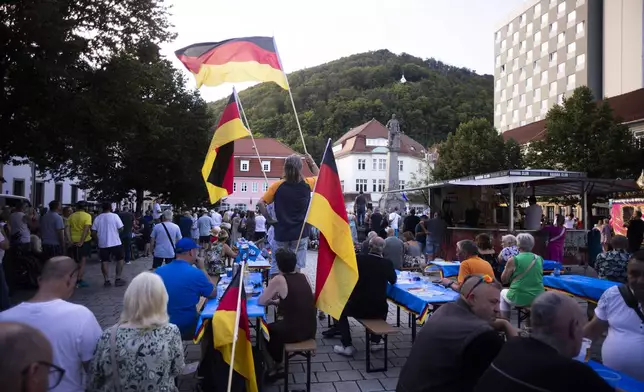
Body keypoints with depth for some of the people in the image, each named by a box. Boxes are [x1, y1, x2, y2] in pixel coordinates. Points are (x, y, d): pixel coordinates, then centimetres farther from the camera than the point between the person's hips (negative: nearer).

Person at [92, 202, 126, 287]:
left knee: (104, 261, 9)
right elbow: (121, 228, -10)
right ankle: (118, 279, 7)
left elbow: (93, 232, 2)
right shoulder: (114, 216, -7)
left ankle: (106, 280, 9)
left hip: (102, 243, 3)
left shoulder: (98, 218, 3)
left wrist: (98, 239, 16)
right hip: (115, 242, -3)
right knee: (120, 259, 10)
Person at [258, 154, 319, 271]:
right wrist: (312, 163, 21)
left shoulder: (277, 186, -7)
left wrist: (268, 218, 0)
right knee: (297, 268, 5)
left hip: (281, 233, 0)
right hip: (300, 233, 0)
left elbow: (261, 203, -11)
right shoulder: (307, 184, -4)